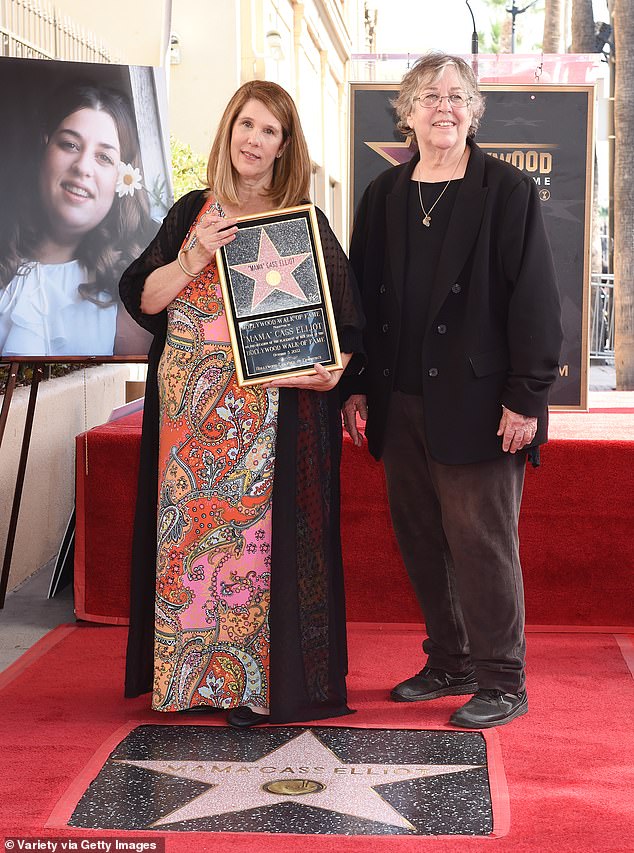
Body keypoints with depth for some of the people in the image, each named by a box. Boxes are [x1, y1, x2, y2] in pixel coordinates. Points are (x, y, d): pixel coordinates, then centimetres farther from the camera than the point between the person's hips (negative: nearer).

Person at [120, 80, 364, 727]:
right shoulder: (192, 213, 12)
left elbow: (343, 317, 6)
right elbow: (143, 298, 5)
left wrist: (332, 371, -12)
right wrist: (197, 257, -9)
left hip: (276, 407, -2)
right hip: (192, 408, 2)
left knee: (263, 525, -4)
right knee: (193, 524, 2)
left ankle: (255, 679, 4)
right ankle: (193, 671, 13)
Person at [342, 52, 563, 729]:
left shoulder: (507, 192, -4)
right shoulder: (383, 197, 12)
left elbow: (534, 298, -8)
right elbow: (362, 295, 14)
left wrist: (526, 396, -13)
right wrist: (357, 387, 8)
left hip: (476, 401, -5)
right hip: (402, 400, 6)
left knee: (481, 540, -2)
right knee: (420, 539, 11)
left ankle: (500, 680, 9)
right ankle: (449, 663, 25)